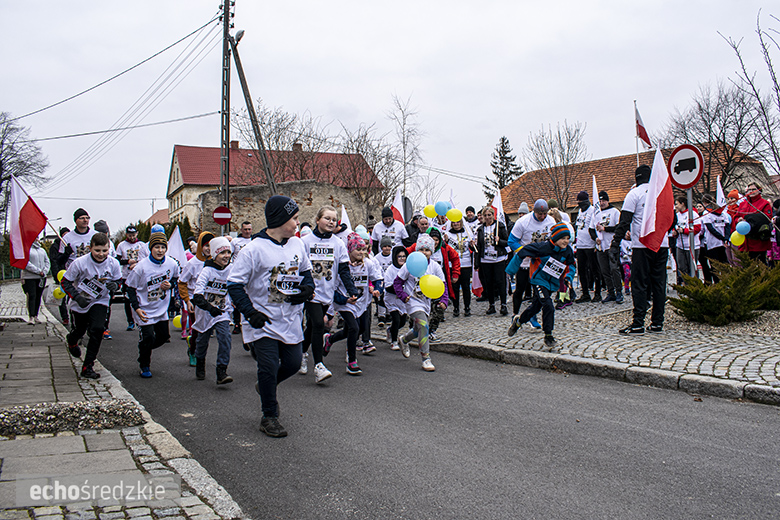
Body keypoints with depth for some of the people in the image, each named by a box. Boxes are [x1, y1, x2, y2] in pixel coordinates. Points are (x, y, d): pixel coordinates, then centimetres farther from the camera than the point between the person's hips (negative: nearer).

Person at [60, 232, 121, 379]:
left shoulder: (113, 263, -17)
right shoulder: (80, 263, -24)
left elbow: (118, 280, 0)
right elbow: (65, 282, -13)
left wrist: (115, 285, -23)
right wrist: (77, 297, -24)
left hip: (100, 302, 1)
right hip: (80, 303, 0)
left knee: (97, 329, -19)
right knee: (80, 331, 18)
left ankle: (88, 366, -4)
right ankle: (71, 340, 60)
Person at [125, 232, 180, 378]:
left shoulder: (172, 264, -9)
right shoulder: (142, 266, -19)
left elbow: (175, 278, 12)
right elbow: (130, 287, -8)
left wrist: (170, 284, -13)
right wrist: (136, 307, -16)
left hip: (162, 308, 5)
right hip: (144, 309, -4)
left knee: (164, 336, 12)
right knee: (148, 337, -9)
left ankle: (144, 349, 42)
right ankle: (144, 366, 16)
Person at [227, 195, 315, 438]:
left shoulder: (297, 244, 3)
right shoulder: (254, 249, -14)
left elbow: (306, 270, 20)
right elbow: (234, 284, -11)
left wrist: (307, 288, -1)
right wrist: (250, 312, -17)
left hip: (291, 320, 6)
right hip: (263, 322, -5)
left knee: (293, 363, 8)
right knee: (269, 367, -4)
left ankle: (265, 388, 40)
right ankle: (269, 417, 16)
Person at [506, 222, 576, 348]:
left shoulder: (568, 251, -4)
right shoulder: (544, 247, -23)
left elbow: (571, 265, 15)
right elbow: (523, 252, -17)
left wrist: (568, 277, -4)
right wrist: (511, 269, -11)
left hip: (553, 283, 6)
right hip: (539, 280, -6)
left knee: (536, 306, 16)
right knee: (548, 306, -19)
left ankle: (518, 321, 42)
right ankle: (548, 336, -7)